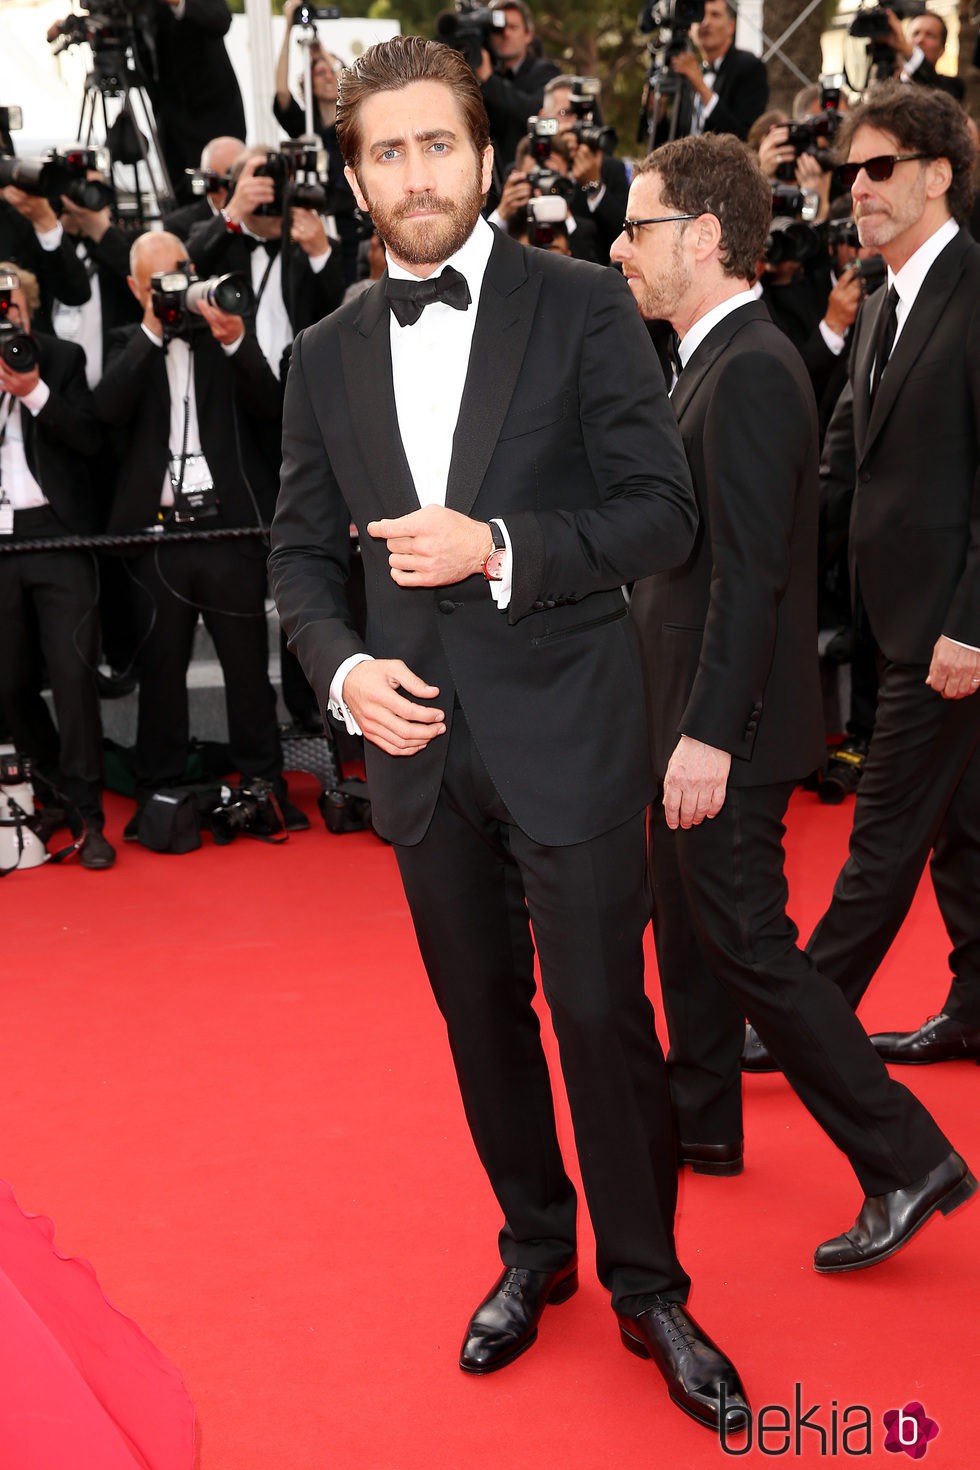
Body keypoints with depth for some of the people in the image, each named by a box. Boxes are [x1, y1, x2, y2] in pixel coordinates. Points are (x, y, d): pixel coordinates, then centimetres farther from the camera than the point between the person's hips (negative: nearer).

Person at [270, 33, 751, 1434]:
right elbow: (302, 548, 11)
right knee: (482, 1013, 15)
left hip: (565, 729, -4)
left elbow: (662, 513, -8)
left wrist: (500, 550, -21)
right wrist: (345, 668, -7)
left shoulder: (581, 306, -5)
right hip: (420, 735, 4)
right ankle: (535, 1251, 35)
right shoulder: (329, 356, 7)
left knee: (603, 1015, 1)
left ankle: (649, 1288, 20)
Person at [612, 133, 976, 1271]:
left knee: (747, 945, -4)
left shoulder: (751, 372, -20)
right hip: (690, 715, 10)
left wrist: (709, 736, -26)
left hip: (729, 728, -10)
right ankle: (700, 1122, 37)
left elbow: (749, 572, -25)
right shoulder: (713, 362, 11)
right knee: (688, 926, 20)